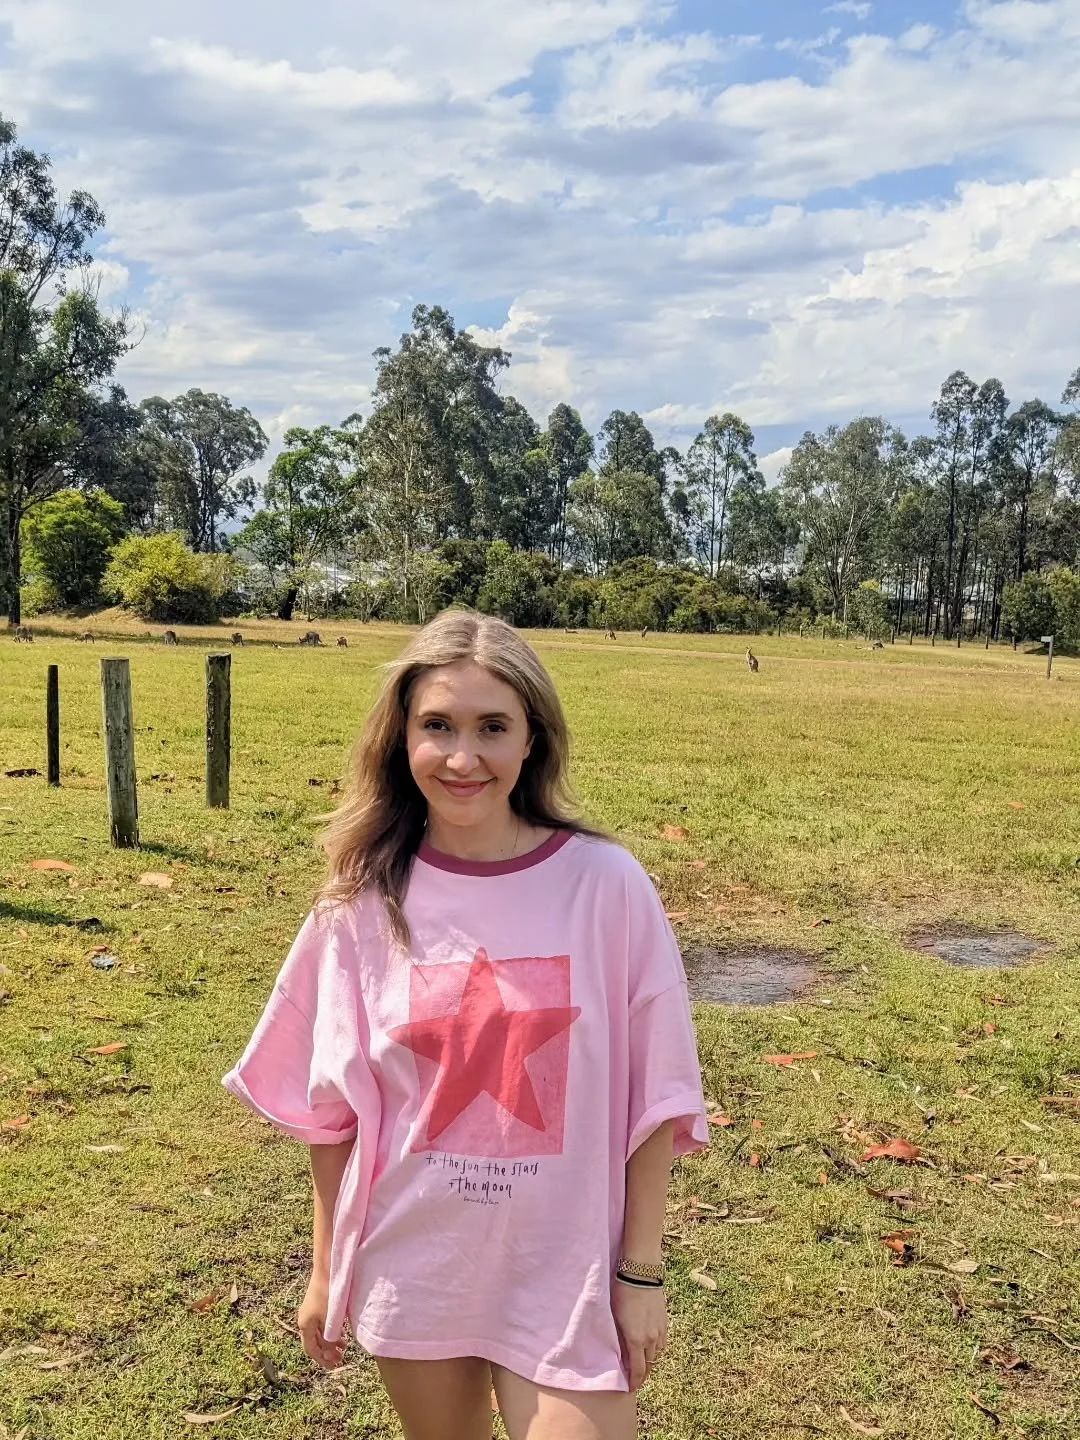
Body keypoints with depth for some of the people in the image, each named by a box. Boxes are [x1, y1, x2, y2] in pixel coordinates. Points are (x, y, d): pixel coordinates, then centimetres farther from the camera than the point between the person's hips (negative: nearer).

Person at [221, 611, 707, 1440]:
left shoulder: (606, 885, -14)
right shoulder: (363, 902, -9)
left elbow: (650, 1094, -7)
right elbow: (330, 1107, 1)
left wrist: (642, 1271, -4)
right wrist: (326, 1270, 8)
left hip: (565, 1269, -2)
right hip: (412, 1268, 2)